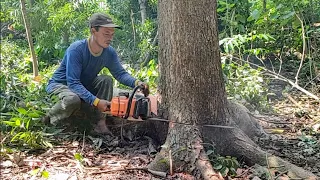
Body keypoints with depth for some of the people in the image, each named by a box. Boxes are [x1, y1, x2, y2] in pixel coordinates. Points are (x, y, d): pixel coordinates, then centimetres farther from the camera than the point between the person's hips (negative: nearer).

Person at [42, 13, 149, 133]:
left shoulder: (109, 52, -14)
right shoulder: (76, 49, -31)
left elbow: (120, 73, -10)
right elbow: (73, 83, -35)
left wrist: (136, 82, -32)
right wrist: (96, 101, -44)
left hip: (83, 85, 6)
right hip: (60, 84, -6)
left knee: (106, 80, -20)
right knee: (73, 100, -38)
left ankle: (101, 122, -18)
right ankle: (50, 117, -7)